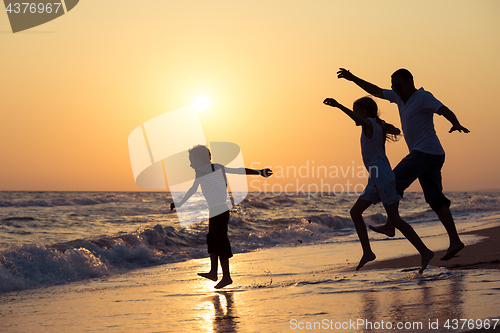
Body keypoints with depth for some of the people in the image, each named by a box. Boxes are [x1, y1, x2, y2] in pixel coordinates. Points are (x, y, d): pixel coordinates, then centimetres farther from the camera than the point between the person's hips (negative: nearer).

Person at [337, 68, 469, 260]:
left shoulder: (423, 97, -8)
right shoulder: (401, 96, 17)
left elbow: (445, 111, -20)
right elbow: (376, 91, 26)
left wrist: (456, 124, -40)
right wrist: (353, 78, 23)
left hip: (424, 152, -9)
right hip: (433, 157, 9)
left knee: (395, 182, -2)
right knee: (435, 199, 2)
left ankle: (390, 226, 4)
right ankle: (454, 241, -5)